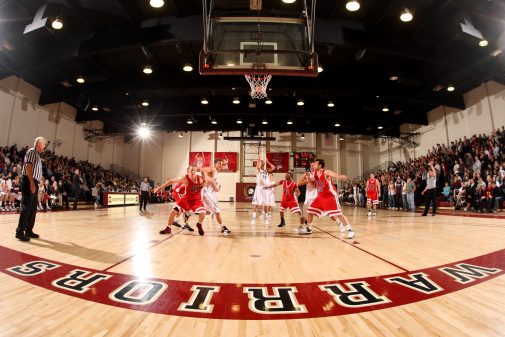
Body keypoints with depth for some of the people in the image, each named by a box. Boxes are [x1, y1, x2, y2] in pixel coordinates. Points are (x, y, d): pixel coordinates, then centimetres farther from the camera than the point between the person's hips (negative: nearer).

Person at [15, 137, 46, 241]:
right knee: (26, 207, -9)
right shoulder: (32, 152, -7)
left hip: (34, 183, 10)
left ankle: (28, 230, 18)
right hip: (29, 182, -10)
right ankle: (20, 231, -5)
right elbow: (28, 167, -18)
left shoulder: (37, 154, 20)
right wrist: (32, 183, -25)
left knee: (33, 208, 11)